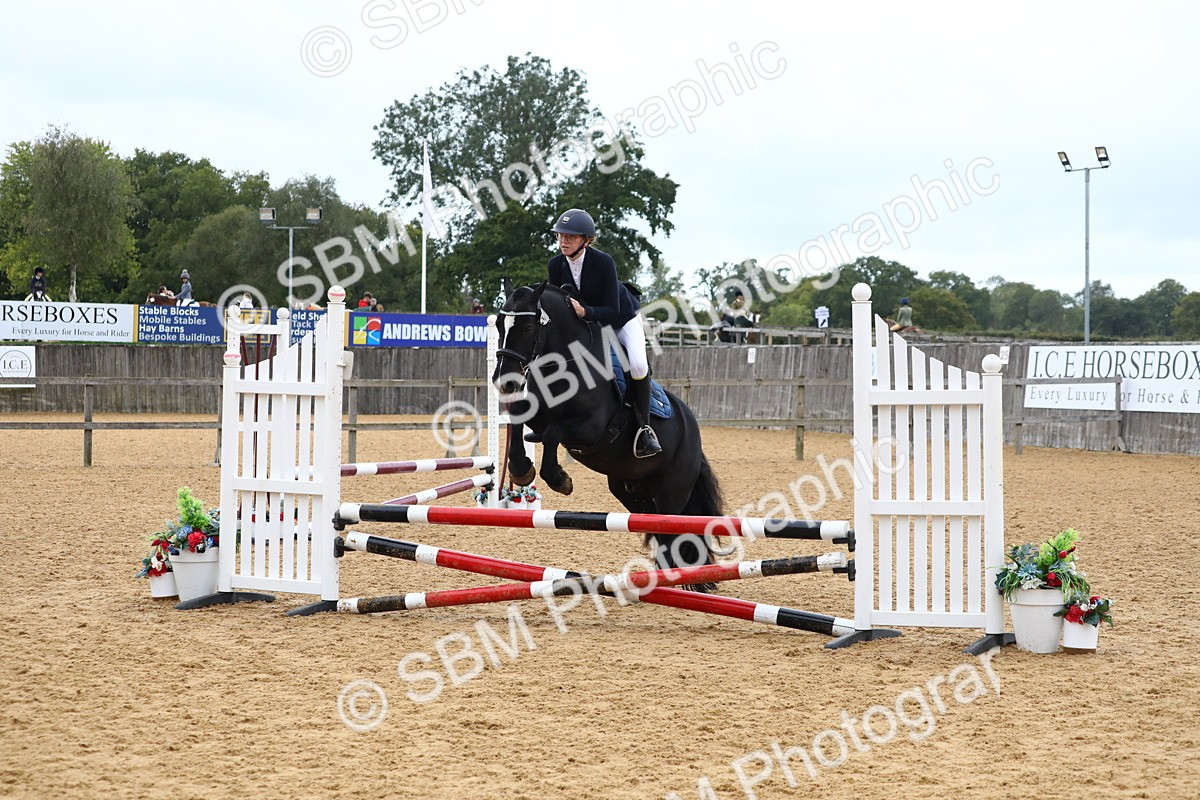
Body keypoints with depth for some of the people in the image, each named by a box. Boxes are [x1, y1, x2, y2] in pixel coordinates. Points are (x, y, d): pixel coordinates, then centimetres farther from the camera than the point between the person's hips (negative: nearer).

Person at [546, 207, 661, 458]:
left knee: (638, 365, -29)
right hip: (587, 323, 6)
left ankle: (644, 428, -18)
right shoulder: (555, 265, -16)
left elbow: (612, 311, -32)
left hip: (624, 318, -5)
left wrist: (584, 311, -48)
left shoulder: (603, 262, -30)